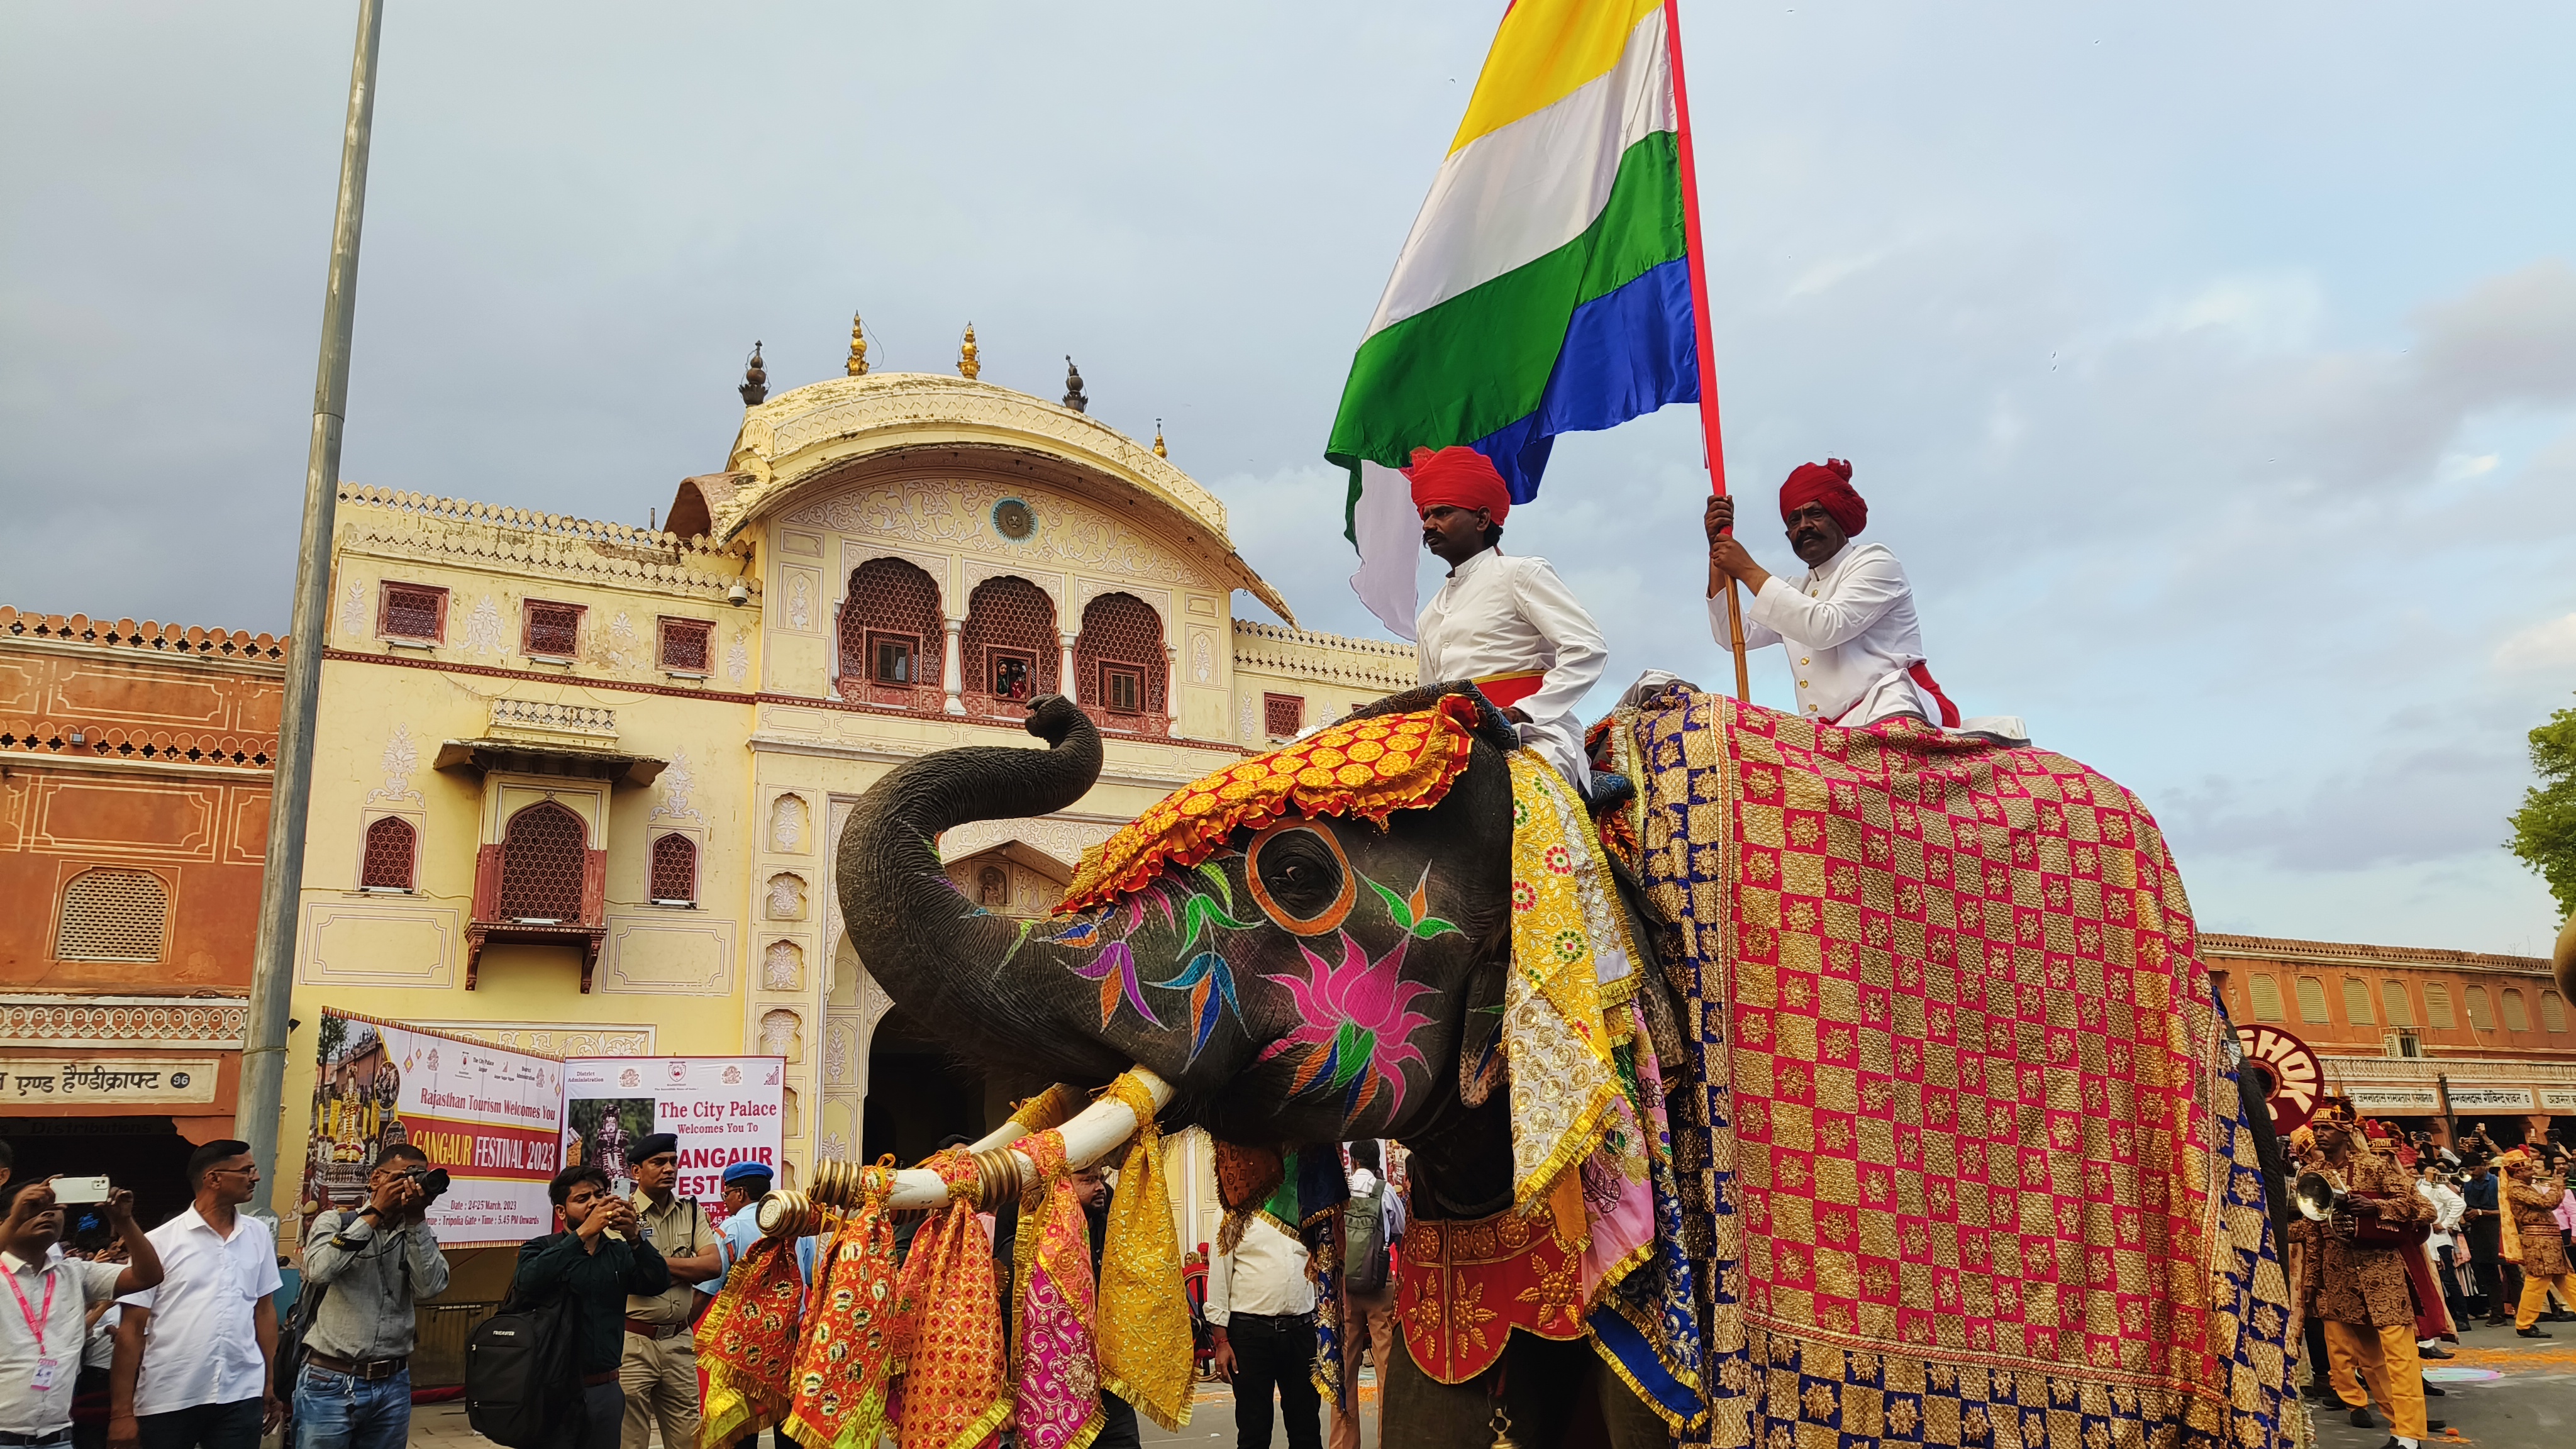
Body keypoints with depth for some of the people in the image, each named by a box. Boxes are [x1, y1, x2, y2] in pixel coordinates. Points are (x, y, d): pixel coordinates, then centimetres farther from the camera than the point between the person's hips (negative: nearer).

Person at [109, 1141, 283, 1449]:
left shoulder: (259, 1235, 7)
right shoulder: (160, 1242, -4)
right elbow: (131, 1328, -3)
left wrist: (271, 1385, 11)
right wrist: (122, 1411, -5)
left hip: (241, 1396, 2)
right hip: (168, 1400, -2)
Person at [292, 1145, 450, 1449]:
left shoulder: (418, 1236, 7)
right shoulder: (334, 1222, 1)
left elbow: (429, 1289, -10)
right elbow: (319, 1272, -18)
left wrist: (416, 1218, -14)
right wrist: (375, 1213, -16)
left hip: (392, 1386, 3)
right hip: (330, 1382, -3)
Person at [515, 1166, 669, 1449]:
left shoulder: (619, 1253, 9)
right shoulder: (540, 1249, 3)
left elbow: (658, 1282, -8)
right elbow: (528, 1282, -20)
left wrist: (634, 1236, -24)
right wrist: (583, 1233, -26)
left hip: (605, 1389, 3)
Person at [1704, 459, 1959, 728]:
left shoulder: (1874, 561, 7)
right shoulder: (1796, 593, 29)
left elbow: (1826, 627, -11)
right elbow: (1735, 634, 16)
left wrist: (1748, 571, -8)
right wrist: (1718, 548, 10)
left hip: (1895, 710, -7)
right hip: (1833, 733, 7)